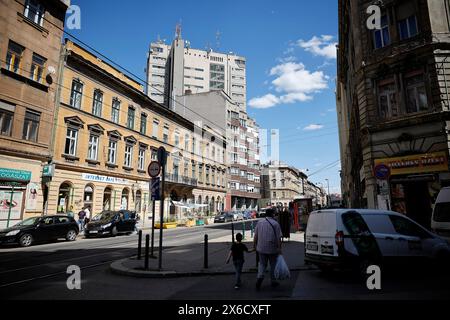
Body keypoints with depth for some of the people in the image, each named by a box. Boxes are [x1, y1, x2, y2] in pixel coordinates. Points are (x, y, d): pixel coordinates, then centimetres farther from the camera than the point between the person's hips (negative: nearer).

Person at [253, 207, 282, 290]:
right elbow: (278, 238, -11)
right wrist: (279, 248, -5)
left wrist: (254, 244, 14)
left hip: (261, 248, 2)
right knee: (273, 265, 15)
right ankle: (273, 281, 24)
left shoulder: (259, 222, 0)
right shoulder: (275, 224, -9)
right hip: (272, 249, -2)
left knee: (262, 264, 14)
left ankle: (259, 277, -8)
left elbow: (255, 235, 3)